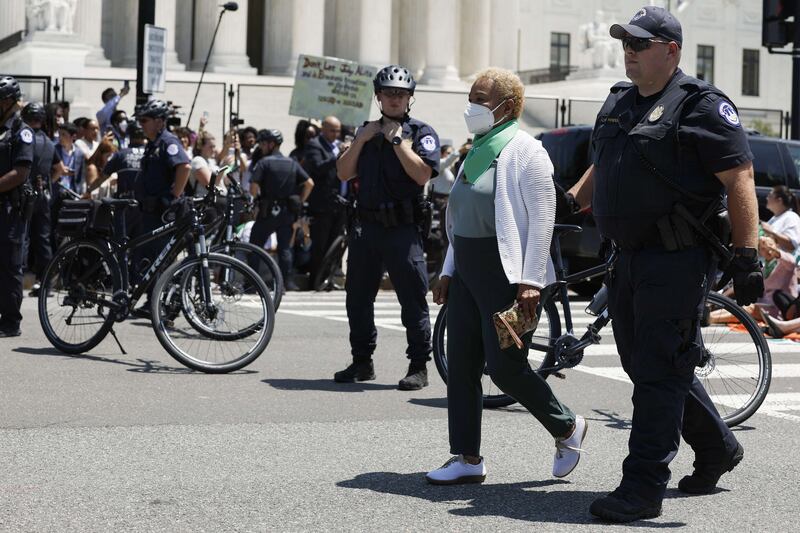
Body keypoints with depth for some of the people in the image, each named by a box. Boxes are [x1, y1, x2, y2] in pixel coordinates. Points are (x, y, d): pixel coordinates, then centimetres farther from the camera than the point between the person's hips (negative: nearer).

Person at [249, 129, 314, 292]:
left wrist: (258, 199, 2)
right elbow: (309, 183, 3)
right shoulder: (292, 163, 8)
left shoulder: (264, 162, -7)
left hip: (268, 211, -4)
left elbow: (253, 187, -16)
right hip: (288, 212, 4)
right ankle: (287, 281, 4)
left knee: (255, 246, 6)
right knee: (285, 247, 10)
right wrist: (300, 202, 9)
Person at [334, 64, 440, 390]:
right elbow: (343, 173, 9)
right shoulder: (367, 131, 17)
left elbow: (422, 174, -15)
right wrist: (361, 140, -2)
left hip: (403, 229, -5)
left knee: (413, 299, -4)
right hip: (366, 226, 6)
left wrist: (398, 139, -13)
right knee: (358, 298, 10)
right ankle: (362, 362, 22)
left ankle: (418, 367, 3)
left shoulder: (421, 133, 1)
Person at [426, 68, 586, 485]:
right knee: (461, 367, 6)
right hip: (467, 273, 9)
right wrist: (447, 272, 17)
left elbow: (542, 220, -16)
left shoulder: (524, 150, -9)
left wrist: (530, 281, -21)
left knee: (505, 366, -7)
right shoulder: (477, 152, 17)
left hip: (505, 274, -9)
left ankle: (567, 428, 15)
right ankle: (467, 458, 12)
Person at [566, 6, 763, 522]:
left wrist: (747, 254, -19)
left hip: (678, 261, -9)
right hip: (629, 260, 9)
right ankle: (718, 448, 35)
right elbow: (602, 167, 29)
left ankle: (643, 488, -3)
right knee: (644, 364, 16)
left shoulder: (702, 106, -9)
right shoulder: (618, 102, 16)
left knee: (658, 371, -7)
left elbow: (739, 179, -13)